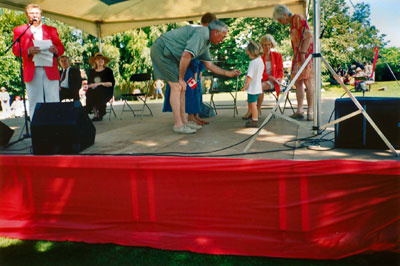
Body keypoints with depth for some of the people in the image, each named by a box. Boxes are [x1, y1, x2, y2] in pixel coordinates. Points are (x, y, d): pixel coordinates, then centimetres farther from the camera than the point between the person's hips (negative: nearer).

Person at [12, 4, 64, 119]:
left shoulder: (51, 30, 21)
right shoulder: (19, 30, 16)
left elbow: (61, 47, 13)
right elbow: (15, 50, 5)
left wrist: (55, 50, -11)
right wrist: (28, 51, -16)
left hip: (50, 70, 1)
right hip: (32, 72, -1)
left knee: (53, 102, -5)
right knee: (35, 104, -1)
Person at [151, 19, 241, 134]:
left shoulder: (206, 43, 13)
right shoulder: (202, 33, -18)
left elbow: (209, 65, 19)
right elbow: (186, 56, -27)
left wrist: (228, 73, 15)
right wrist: (181, 79, -18)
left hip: (167, 54, 10)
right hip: (162, 50, -10)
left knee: (181, 88, 8)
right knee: (176, 87, -11)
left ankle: (184, 122, 12)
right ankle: (178, 125, -6)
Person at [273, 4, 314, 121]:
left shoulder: (298, 18, -6)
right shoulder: (292, 24, 20)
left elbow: (308, 35, -15)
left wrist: (303, 53, -20)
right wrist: (296, 57, 13)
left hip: (306, 54, -9)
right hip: (298, 56, 9)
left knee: (308, 82, -9)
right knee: (298, 82, 3)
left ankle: (310, 111, -8)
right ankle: (299, 110, 3)